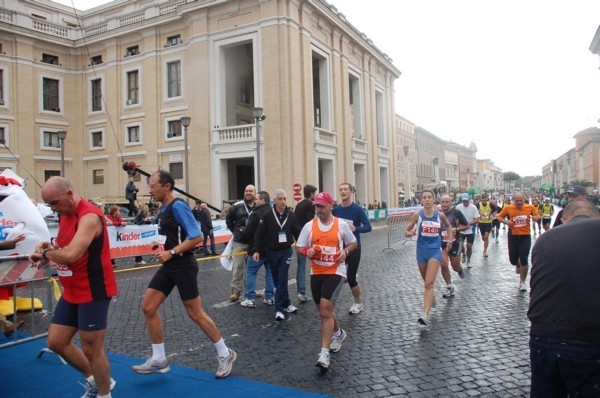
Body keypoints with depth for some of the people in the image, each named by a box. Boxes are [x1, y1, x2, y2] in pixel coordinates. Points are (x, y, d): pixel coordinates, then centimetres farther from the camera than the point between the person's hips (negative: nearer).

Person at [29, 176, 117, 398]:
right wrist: (47, 252, -4)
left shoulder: (89, 216, -23)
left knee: (91, 349, 1)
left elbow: (71, 254, -34)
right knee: (56, 342, 15)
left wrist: (47, 252, -14)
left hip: (93, 293, -10)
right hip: (72, 292, 10)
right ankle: (94, 380, 34)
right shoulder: (65, 214, 9)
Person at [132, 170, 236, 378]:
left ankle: (225, 354, 17)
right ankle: (159, 360, 17)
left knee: (195, 314, 0)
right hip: (168, 267, 9)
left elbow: (196, 237, -23)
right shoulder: (164, 208, 11)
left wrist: (171, 252, -22)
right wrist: (162, 246, 10)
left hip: (183, 266, -9)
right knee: (148, 307, 4)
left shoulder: (178, 206, -17)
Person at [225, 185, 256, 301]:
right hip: (239, 242, -1)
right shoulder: (237, 206, -3)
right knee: (238, 267, 1)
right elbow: (229, 220, 11)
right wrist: (235, 232, 5)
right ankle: (235, 291, 7)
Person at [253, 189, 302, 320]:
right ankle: (286, 303, 25)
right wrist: (256, 250, -13)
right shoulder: (267, 215, -9)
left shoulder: (290, 215, -3)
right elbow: (259, 234, -8)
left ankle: (279, 308, 0)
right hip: (271, 252, 1)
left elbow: (297, 232, 5)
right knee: (277, 280, 10)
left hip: (286, 251, 0)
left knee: (282, 280, -6)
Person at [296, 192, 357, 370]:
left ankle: (324, 353, -8)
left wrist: (345, 251, -10)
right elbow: (299, 247, 4)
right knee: (324, 310, 18)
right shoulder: (309, 226, 0)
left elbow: (353, 242, 10)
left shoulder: (341, 225, -3)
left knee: (325, 310, -15)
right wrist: (306, 251, -18)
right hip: (316, 273, 4)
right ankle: (338, 333, 47)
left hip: (335, 272, -4)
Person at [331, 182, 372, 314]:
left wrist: (355, 229, -32)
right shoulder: (335, 210, 1)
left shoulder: (357, 209, -11)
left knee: (350, 278, 1)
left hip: (354, 248, -4)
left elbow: (368, 227, -14)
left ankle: (358, 303, 24)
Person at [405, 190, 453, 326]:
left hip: (435, 251, -2)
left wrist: (450, 240, 10)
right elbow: (406, 232, -2)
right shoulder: (417, 215, -6)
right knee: (427, 282, 19)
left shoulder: (440, 215, -3)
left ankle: (425, 315, -19)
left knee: (429, 284, -13)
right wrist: (410, 233, -24)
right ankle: (431, 295, 52)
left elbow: (448, 226, 19)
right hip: (421, 251, 2)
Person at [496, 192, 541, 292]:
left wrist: (534, 218, -11)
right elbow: (500, 217, 6)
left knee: (524, 260, -3)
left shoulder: (530, 207, -3)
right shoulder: (508, 208, -6)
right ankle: (518, 265, 46)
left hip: (525, 236, 0)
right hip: (513, 236, 1)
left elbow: (537, 216, 12)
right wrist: (505, 221, -14)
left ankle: (522, 282, 15)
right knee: (513, 260, 7)